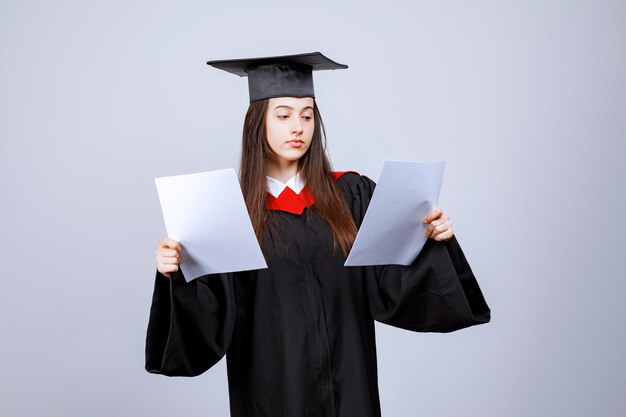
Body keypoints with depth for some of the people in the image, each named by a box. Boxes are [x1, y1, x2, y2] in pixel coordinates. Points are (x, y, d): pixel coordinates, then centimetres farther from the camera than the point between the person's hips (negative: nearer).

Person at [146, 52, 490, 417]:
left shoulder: (353, 194, 0)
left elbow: (393, 281, -3)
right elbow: (210, 315, -8)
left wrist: (432, 238, -18)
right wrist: (178, 272, -25)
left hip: (346, 379, 2)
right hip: (272, 383, -1)